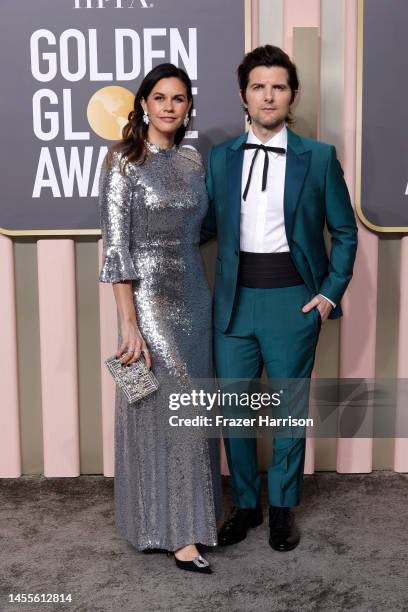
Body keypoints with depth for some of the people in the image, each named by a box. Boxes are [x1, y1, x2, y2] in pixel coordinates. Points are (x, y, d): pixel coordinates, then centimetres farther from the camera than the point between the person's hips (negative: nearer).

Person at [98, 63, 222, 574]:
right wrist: (129, 323, -18)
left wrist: (202, 295, 10)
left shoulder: (194, 161, 9)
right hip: (150, 297, -6)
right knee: (164, 408, -2)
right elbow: (116, 246, -14)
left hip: (194, 295, 6)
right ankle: (176, 532, 13)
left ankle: (188, 516, 30)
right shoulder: (124, 162, -8)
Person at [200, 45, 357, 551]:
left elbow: (344, 230, 5)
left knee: (290, 408, 9)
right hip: (234, 300, 2)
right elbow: (206, 226, 10)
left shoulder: (319, 158, 0)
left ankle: (282, 508, 28)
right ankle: (245, 504, 29)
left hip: (293, 301, -2)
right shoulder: (220, 158, 7)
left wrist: (331, 292, -2)